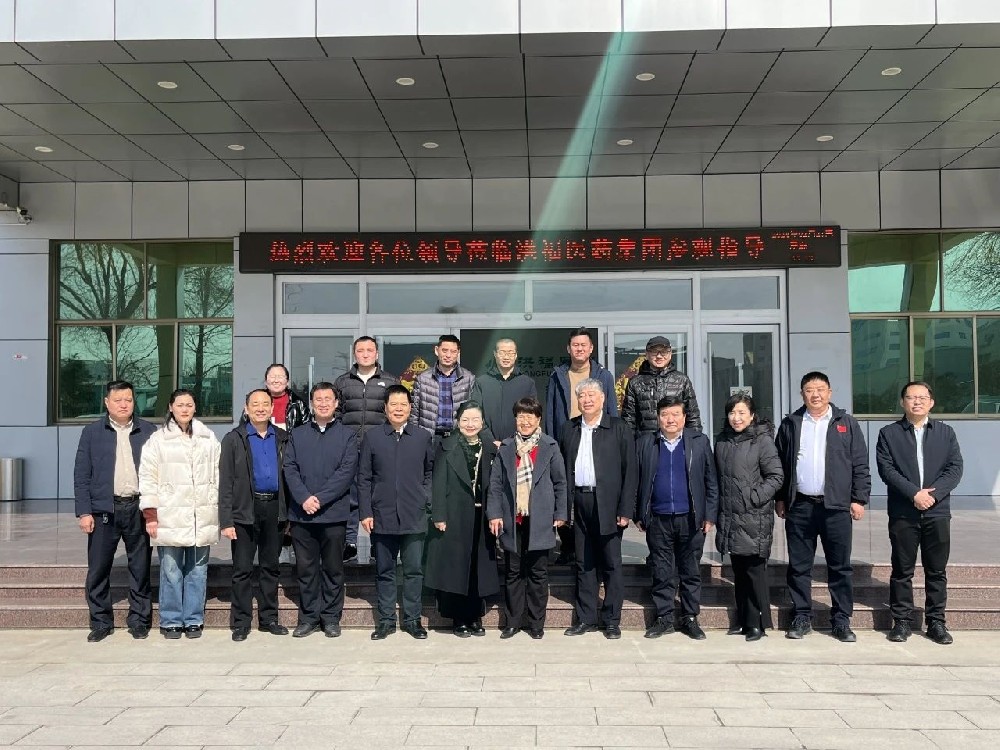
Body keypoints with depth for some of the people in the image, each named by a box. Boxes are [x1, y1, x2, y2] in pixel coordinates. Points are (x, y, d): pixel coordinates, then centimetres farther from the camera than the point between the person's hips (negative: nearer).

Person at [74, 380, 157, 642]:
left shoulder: (148, 432, 6)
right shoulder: (92, 432, 6)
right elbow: (81, 475, 3)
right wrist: (84, 512, -5)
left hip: (138, 509, 0)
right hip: (103, 510, 0)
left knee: (140, 569, 6)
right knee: (98, 570, 5)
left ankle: (139, 621, 17)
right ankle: (101, 623, 18)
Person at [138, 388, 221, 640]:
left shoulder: (209, 438, 10)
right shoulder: (158, 440, 1)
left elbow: (218, 475, 12)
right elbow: (147, 478, 0)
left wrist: (220, 510, 9)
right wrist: (150, 514, -5)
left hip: (202, 518, 3)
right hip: (170, 518, -2)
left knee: (197, 571, 8)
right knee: (171, 571, 0)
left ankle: (193, 620, 19)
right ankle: (171, 621, 14)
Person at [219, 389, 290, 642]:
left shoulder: (282, 439, 9)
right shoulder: (234, 439, 1)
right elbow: (225, 482, -3)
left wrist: (287, 512, 2)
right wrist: (226, 520, -10)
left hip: (275, 508, 3)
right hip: (245, 510, -3)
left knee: (271, 566, 11)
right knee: (242, 569, 2)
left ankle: (269, 618, 21)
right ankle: (240, 623, 11)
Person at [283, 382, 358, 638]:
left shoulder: (347, 435, 4)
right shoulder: (297, 435, 12)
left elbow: (347, 472, -6)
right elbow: (290, 469, 3)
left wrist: (320, 499, -14)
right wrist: (304, 498, -13)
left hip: (334, 513, -2)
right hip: (301, 514, 2)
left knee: (333, 568, 6)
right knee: (306, 568, 8)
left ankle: (331, 617, 16)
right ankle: (308, 617, 18)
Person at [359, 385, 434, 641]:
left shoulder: (423, 437, 5)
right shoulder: (372, 437, 3)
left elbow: (430, 473, 11)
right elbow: (364, 478, 3)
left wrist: (426, 499, -1)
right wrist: (366, 512, -2)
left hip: (414, 517, 0)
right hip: (382, 516, 0)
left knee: (414, 570, 6)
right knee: (384, 571, 9)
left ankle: (412, 619, 18)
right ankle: (386, 620, 20)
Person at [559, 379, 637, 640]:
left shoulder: (618, 428, 0)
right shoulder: (569, 429, 10)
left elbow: (630, 471, -3)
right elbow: (563, 468, 10)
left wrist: (626, 509, -9)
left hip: (608, 504, -3)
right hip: (578, 503, 3)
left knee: (611, 564, 4)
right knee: (584, 564, 10)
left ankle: (611, 620, 14)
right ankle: (586, 618, 19)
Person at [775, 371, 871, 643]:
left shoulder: (846, 424, 6)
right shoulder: (790, 424, 9)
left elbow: (860, 465, 4)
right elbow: (779, 464, 10)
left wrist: (859, 499, -2)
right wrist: (780, 498, 5)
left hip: (836, 506, -1)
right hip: (799, 506, 1)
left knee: (840, 567, 5)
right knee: (799, 566, 6)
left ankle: (841, 620, 15)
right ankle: (802, 618, 16)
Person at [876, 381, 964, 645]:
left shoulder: (946, 432, 10)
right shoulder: (889, 434, 5)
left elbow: (955, 468, 1)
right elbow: (886, 469, -5)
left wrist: (933, 493, -13)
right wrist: (914, 493, -16)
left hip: (937, 512, 2)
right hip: (903, 514, -1)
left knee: (937, 571, 7)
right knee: (902, 571, 4)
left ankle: (936, 622, 17)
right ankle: (902, 621, 13)